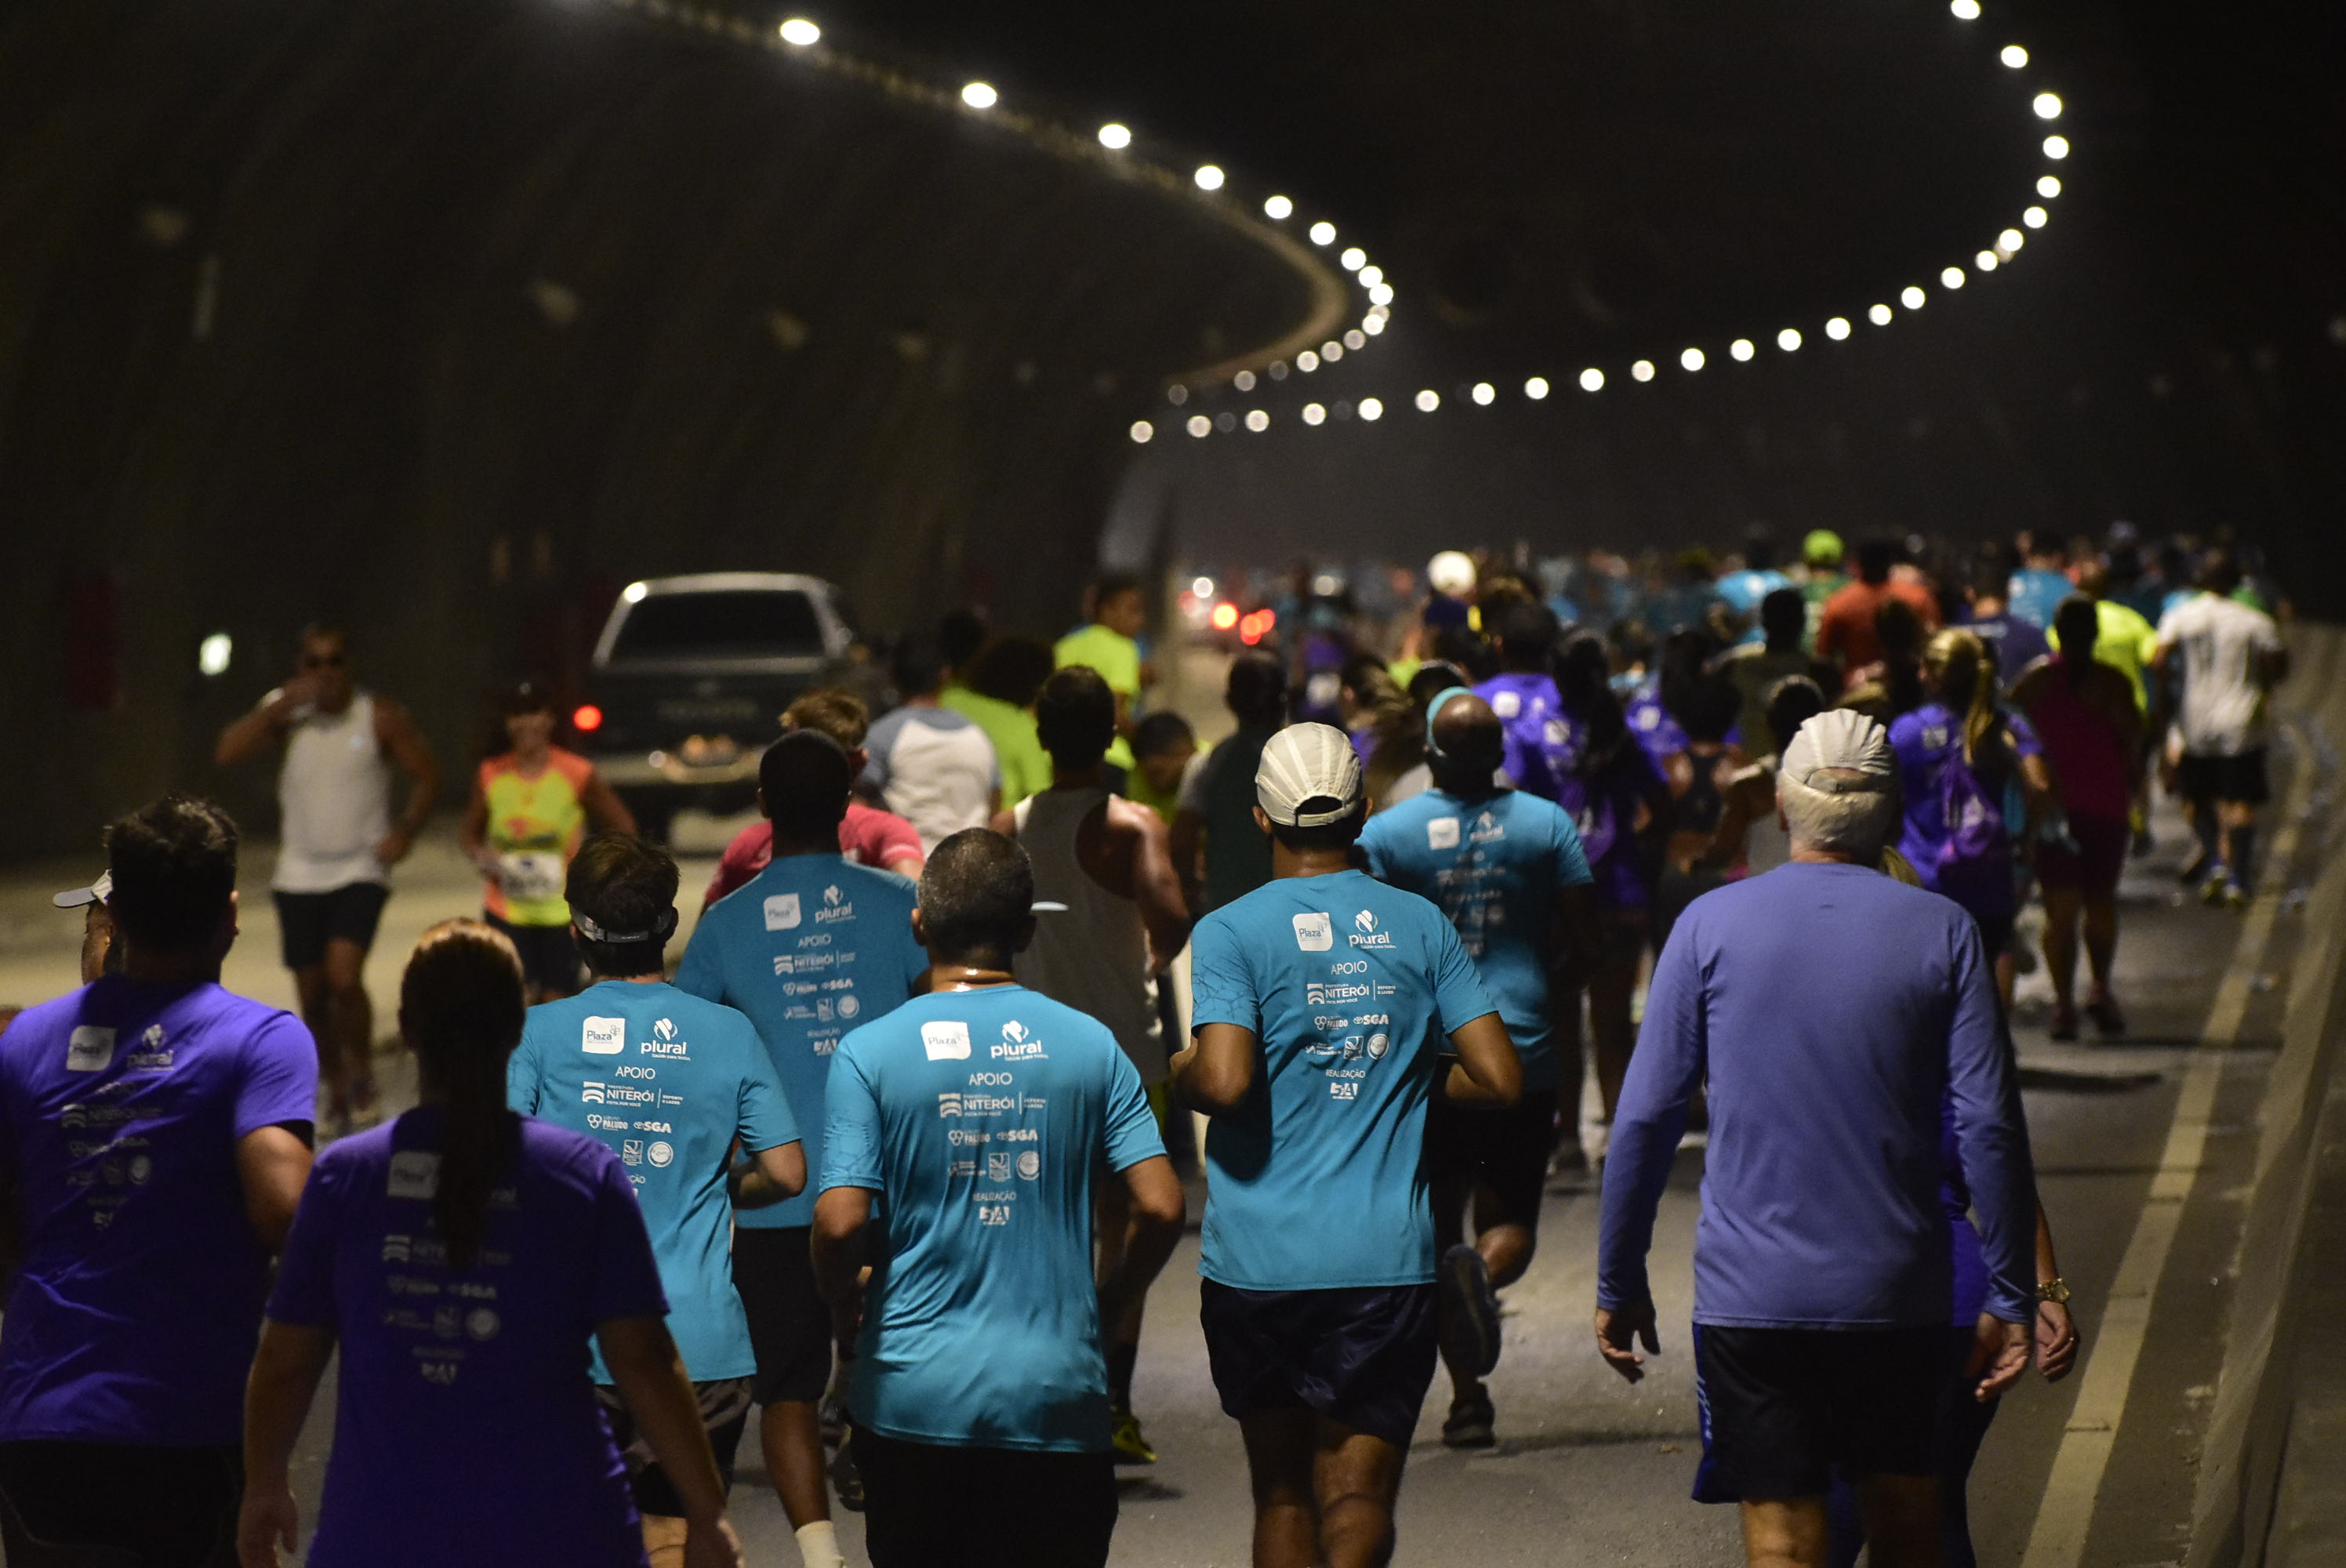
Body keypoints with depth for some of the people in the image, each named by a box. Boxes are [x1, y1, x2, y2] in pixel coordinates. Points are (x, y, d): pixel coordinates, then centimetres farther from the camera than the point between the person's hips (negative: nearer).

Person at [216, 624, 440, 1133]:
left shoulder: (380, 718, -4)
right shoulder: (288, 716, 1)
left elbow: (427, 775, 4)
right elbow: (226, 753, -13)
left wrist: (406, 830, -11)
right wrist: (280, 705, -18)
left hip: (360, 870, -3)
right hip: (299, 875, 3)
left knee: (344, 977, -22)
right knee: (312, 995, 6)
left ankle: (362, 1074, 0)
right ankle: (337, 1095, 23)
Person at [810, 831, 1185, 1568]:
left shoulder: (868, 1052, -4)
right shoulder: (1091, 1046, 1)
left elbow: (840, 1223, -12)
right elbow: (1160, 1206, -4)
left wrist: (842, 1300, 9)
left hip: (914, 1390, -1)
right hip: (1058, 1393, 1)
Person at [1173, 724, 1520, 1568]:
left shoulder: (1228, 933, -4)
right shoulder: (1421, 927, 5)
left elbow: (1225, 1083, -18)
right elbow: (1500, 1080, 0)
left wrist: (1179, 1074, 4)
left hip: (1259, 1261, 0)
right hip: (1386, 1259, 0)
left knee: (1283, 1497, 16)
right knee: (1358, 1498, -1)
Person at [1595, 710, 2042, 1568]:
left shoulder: (1711, 925, -1)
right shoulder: (1943, 933, -1)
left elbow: (1645, 1119, -2)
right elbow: (1990, 1126, -5)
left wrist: (1620, 1283, 6)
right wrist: (2010, 1299, 0)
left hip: (1751, 1297, -1)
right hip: (1901, 1296, 1)